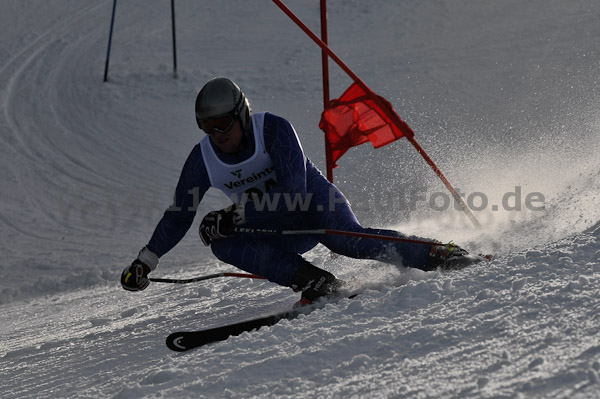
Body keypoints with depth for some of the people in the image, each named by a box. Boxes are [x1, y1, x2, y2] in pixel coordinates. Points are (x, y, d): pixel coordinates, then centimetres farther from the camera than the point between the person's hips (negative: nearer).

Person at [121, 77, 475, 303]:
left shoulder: (273, 129, -23)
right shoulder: (203, 159, -8)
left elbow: (294, 191, -31)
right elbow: (179, 215, 3)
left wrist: (235, 215, -37)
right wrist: (145, 262, -4)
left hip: (314, 200, -5)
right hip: (281, 230, 5)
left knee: (350, 240, -36)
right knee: (221, 241, -24)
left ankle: (435, 255, -24)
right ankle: (314, 282, -30)